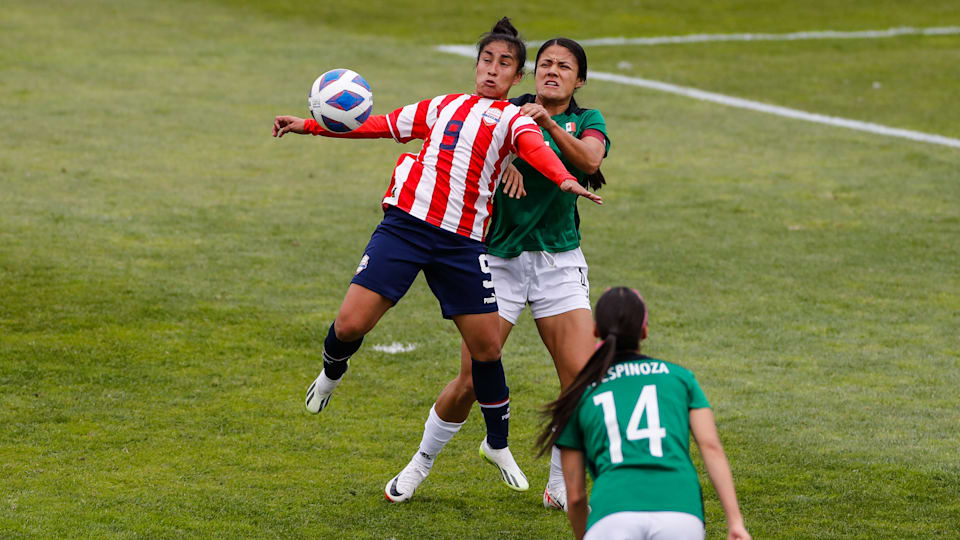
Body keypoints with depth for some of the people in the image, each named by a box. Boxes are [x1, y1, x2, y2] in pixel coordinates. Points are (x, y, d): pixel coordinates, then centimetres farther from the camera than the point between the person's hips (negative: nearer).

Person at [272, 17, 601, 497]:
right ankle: (332, 373, 27)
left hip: (461, 241, -1)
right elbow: (381, 125, 29)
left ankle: (497, 444, 22)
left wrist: (564, 180, -37)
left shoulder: (513, 119, 7)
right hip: (404, 222, 1)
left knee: (487, 347, 0)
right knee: (350, 324, -10)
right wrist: (311, 126, 27)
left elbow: (535, 148, -15)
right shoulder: (445, 107, 19)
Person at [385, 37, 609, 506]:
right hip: (499, 259, -1)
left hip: (559, 263, 1)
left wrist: (547, 122, -33)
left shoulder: (587, 121, 3)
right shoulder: (509, 112, 3)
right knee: (472, 380, -4)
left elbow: (589, 160, -18)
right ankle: (421, 463, 20)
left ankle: (560, 487, 6)